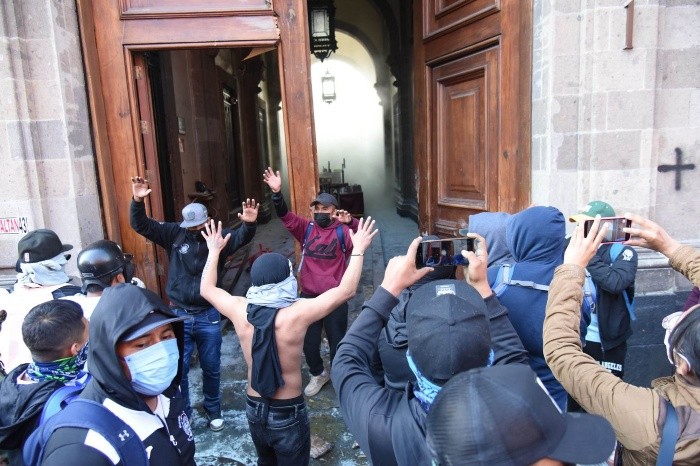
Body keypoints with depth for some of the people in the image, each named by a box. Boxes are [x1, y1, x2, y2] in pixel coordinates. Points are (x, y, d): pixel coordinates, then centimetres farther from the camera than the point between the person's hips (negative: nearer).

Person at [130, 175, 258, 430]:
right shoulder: (174, 234, -3)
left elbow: (241, 237, -24)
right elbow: (141, 225, -6)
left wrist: (249, 224, -47)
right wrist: (138, 201, -24)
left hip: (209, 316, 0)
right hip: (179, 315, 1)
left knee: (211, 367, 15)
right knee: (178, 368, 11)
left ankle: (213, 409, 37)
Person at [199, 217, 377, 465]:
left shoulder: (240, 310, -14)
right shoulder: (295, 314, -28)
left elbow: (206, 289, 6)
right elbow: (346, 290, -21)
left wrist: (214, 251, 16)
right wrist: (358, 249, -10)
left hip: (254, 408, 4)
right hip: (288, 412, -4)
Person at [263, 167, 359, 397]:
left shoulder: (342, 231, -7)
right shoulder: (306, 229, 1)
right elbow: (285, 216, -11)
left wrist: (351, 222, -42)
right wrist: (277, 192, -26)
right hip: (308, 296, 3)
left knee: (337, 341, 13)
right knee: (309, 342, 16)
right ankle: (318, 375, 42)